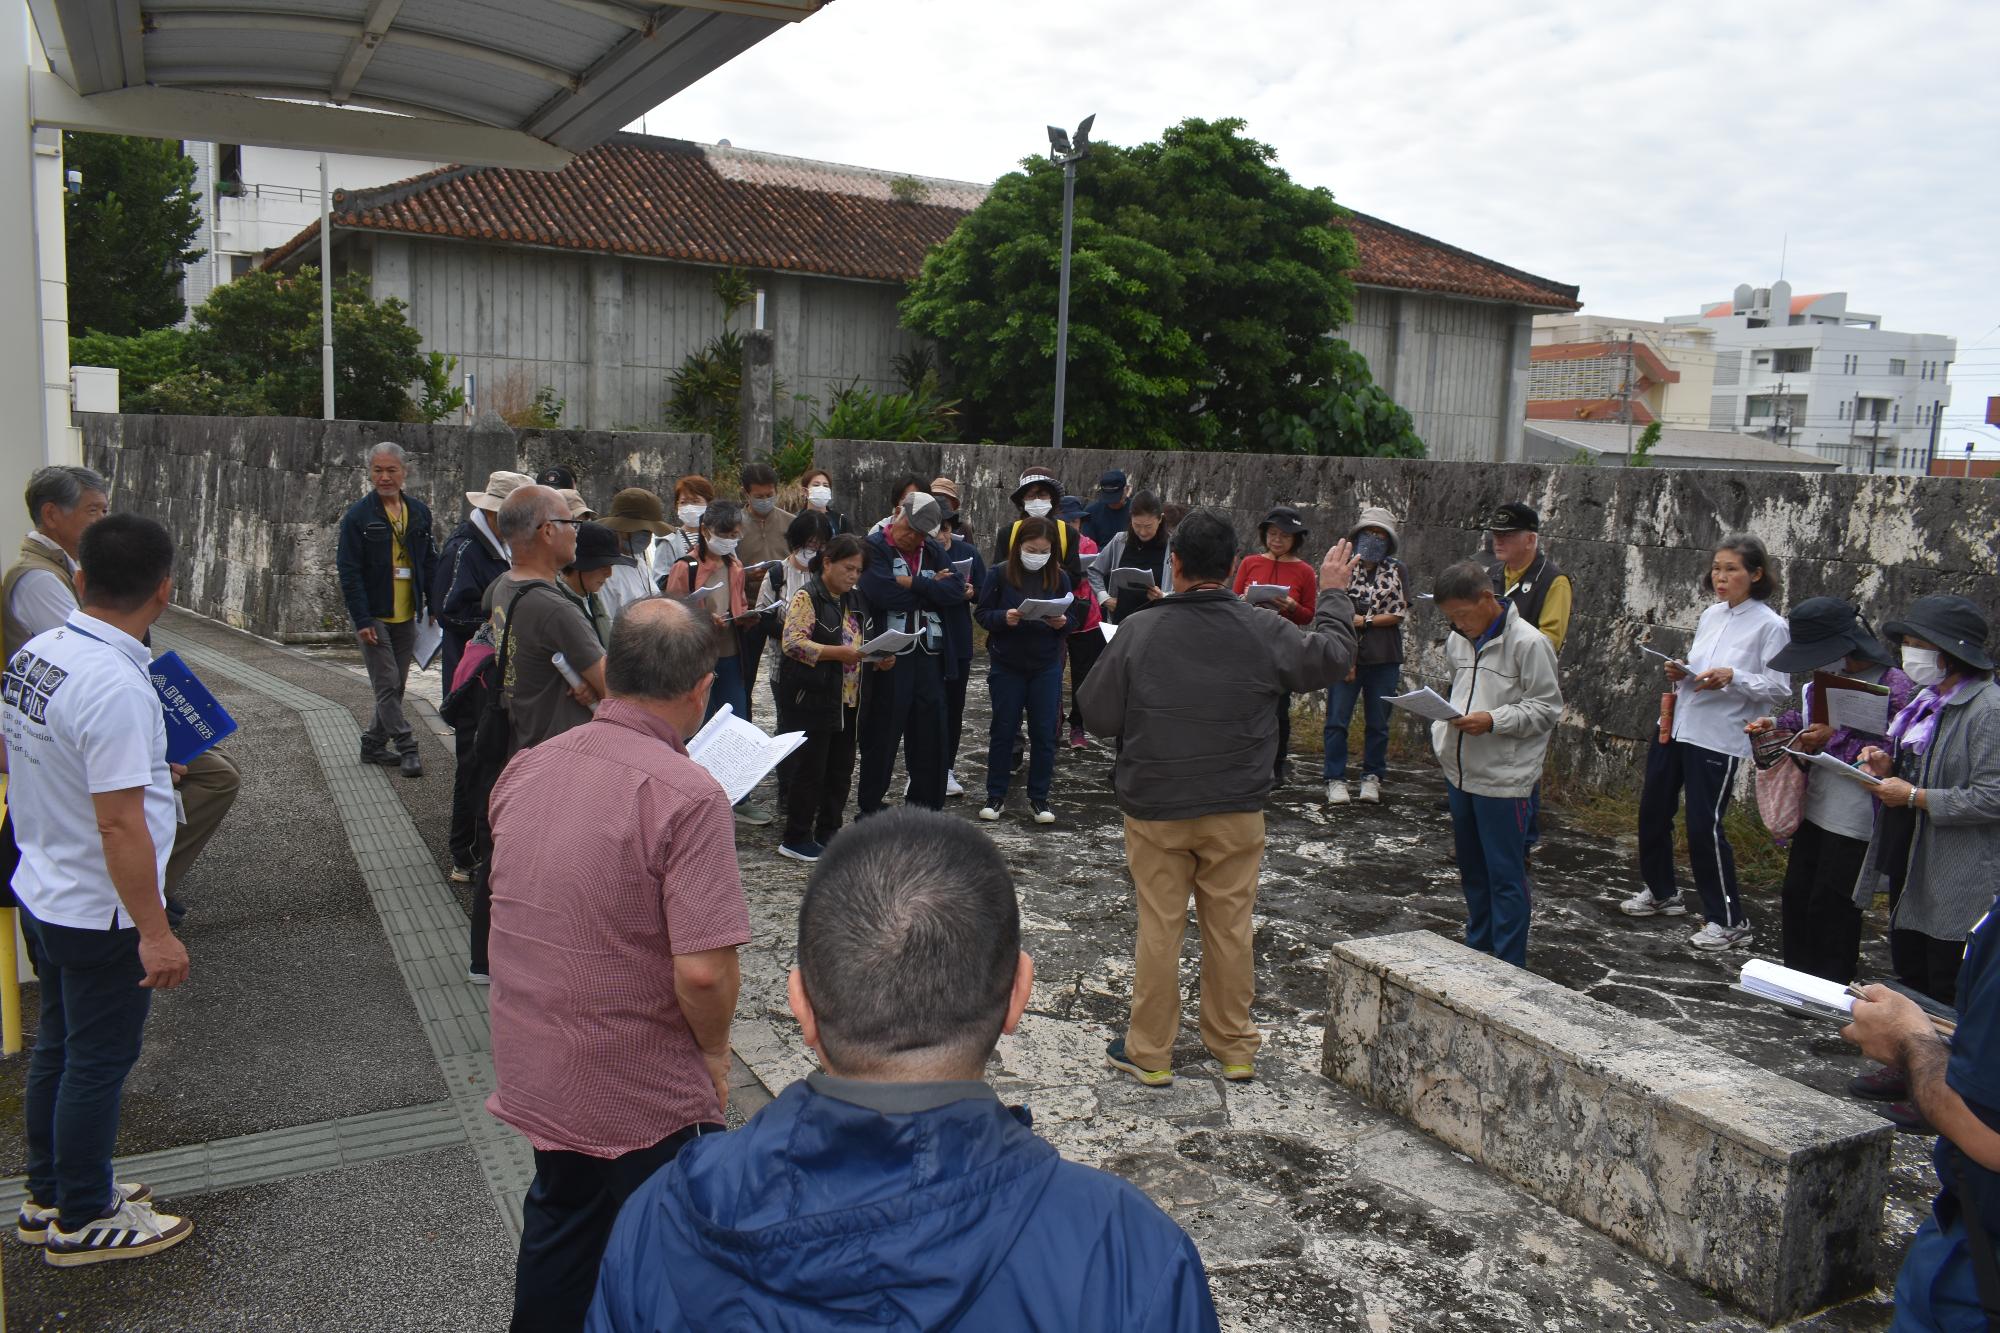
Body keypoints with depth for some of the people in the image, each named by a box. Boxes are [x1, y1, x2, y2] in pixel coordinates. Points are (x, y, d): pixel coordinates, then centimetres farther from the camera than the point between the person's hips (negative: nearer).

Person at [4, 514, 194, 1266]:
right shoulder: (116, 687, -29)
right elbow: (119, 824, -29)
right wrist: (154, 932, -24)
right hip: (100, 914, -9)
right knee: (98, 1062, 8)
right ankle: (82, 1222, 25)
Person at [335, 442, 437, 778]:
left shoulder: (419, 512, 7)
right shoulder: (358, 515, -8)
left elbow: (429, 561, 14)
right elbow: (349, 570, -10)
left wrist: (435, 605, 6)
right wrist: (362, 619, -16)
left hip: (406, 616, 5)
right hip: (374, 617, -5)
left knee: (395, 685, 11)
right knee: (387, 685, -5)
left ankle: (374, 744, 23)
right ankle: (406, 748, -1)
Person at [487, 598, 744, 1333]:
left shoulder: (525, 768, -3)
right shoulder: (688, 795, -25)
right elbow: (702, 970, -27)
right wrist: (714, 1050, -10)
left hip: (532, 1073, 6)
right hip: (643, 1100, -6)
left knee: (558, 1235, 27)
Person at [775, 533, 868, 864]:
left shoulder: (850, 600, 17)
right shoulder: (806, 597, -9)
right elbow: (792, 642, -18)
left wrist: (876, 657, 5)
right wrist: (838, 653, -26)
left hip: (846, 700, 8)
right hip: (811, 698, -8)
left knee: (841, 769, 11)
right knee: (809, 769, -3)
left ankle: (828, 831, 23)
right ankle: (795, 839, 7)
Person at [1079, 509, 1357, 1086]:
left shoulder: (1138, 631, -13)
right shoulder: (1263, 631, -9)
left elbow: (1098, 717, -8)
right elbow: (1332, 658, 7)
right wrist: (1333, 594, 22)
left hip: (1155, 809, -1)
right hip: (1237, 811, 2)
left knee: (1159, 930, 8)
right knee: (1231, 928, 13)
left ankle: (1149, 1053, 18)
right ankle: (1234, 1048, 26)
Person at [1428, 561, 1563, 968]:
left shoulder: (1528, 643, -13)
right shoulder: (1457, 641, 8)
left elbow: (1547, 709, -12)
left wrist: (1493, 721, -23)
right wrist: (1440, 734, 9)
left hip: (1504, 779, -7)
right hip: (1460, 774, 7)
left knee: (1505, 875, 0)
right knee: (1472, 870, 19)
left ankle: (1509, 965, 9)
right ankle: (1477, 947, 33)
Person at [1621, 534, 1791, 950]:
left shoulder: (1770, 625, -10)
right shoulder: (1711, 615, 9)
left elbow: (1779, 689, -12)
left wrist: (1732, 677, -24)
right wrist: (1681, 673, -2)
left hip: (1719, 739, -7)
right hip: (1676, 726, 7)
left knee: (1704, 826, -5)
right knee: (1653, 811, 15)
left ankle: (1730, 921, 10)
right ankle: (1661, 892, 36)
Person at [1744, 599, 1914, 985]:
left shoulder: (1894, 686, -17)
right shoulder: (1826, 678, 6)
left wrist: (1835, 740, -21)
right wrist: (1776, 724, 5)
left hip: (1854, 819, -8)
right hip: (1816, 809, 8)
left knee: (1830, 907, 3)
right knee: (1796, 897, 16)